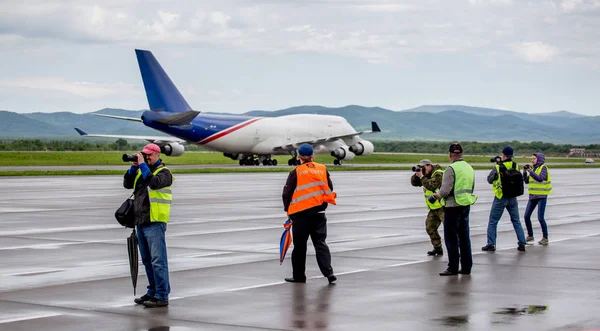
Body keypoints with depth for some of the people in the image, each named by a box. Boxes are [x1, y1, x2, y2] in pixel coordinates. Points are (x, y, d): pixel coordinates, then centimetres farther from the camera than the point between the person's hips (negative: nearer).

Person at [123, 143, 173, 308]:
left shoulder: (163, 172, -5)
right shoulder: (142, 170, 16)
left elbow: (154, 183, -25)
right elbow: (127, 184, 10)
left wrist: (142, 165, -19)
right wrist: (134, 167, -1)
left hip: (155, 223, -8)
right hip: (141, 222, 8)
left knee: (157, 260, -10)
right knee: (147, 260, 14)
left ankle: (162, 297, -10)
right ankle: (152, 292, 23)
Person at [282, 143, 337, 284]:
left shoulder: (296, 172, -6)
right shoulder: (323, 169, 3)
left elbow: (287, 193, -3)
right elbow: (330, 189, 11)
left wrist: (288, 208, 12)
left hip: (301, 214, -3)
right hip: (319, 212, 3)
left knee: (300, 245, 7)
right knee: (320, 242, 7)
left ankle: (299, 275, 13)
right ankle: (328, 272, -7)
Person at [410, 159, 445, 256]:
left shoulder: (438, 174, -17)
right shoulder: (426, 175, 9)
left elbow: (431, 185, -30)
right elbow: (414, 182, 9)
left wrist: (422, 177, -22)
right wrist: (417, 174, -9)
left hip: (443, 207, -9)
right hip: (434, 208, 9)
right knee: (430, 228, 8)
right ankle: (438, 249, 17)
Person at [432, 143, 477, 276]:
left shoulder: (451, 169, -15)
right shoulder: (469, 168, 9)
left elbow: (446, 189, -19)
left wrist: (438, 195, -1)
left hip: (453, 206, -7)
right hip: (466, 205, 7)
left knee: (451, 238, 0)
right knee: (464, 237, 13)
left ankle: (453, 268, 0)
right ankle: (466, 267, 16)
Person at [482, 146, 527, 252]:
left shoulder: (498, 167, -13)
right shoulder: (516, 166, -2)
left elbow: (490, 180, -2)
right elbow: (521, 180, 10)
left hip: (500, 198, -4)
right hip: (513, 198, 4)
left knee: (493, 221, 6)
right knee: (516, 221, 14)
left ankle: (491, 244, 3)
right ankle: (522, 244, 11)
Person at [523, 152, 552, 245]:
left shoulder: (543, 168, -8)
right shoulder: (533, 169, 11)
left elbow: (540, 179, -24)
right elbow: (526, 181, 12)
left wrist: (530, 172, -21)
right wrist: (524, 172, -1)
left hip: (542, 196, -7)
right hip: (533, 196, 7)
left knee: (540, 217, -11)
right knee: (526, 216, 3)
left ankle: (545, 238, 0)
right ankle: (530, 235, 18)